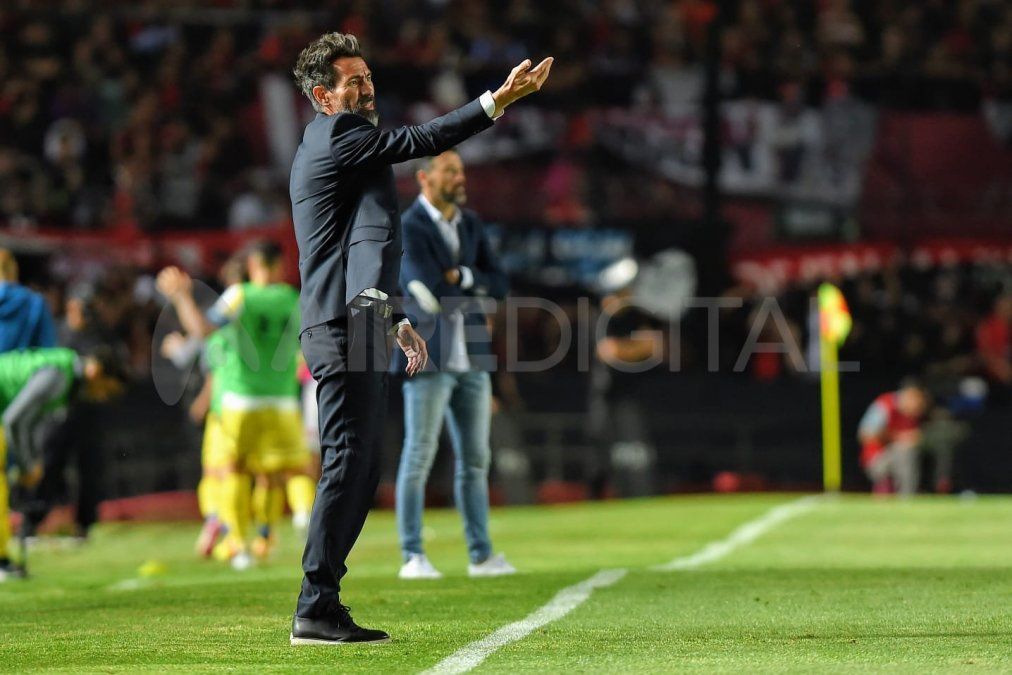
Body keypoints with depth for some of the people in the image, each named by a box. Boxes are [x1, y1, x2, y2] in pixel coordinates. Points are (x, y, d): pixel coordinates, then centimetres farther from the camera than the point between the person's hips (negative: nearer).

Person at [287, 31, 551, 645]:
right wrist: (500, 100, -20)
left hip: (352, 327, 11)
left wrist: (395, 318, 26)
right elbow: (419, 141, -17)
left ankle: (323, 606, 10)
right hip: (346, 327, -11)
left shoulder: (333, 145, 25)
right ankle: (316, 611, -13)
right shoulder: (336, 133, -6)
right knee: (348, 463, -13)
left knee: (360, 470, 10)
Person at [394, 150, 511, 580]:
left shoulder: (470, 225, 13)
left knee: (475, 459, 8)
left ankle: (481, 554, 13)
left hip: (471, 359, 7)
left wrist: (462, 276, -10)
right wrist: (476, 287, -7)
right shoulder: (408, 228, -10)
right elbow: (431, 294, -21)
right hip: (429, 358, -7)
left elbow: (499, 285, 6)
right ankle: (412, 556, 1)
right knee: (419, 458, -3)